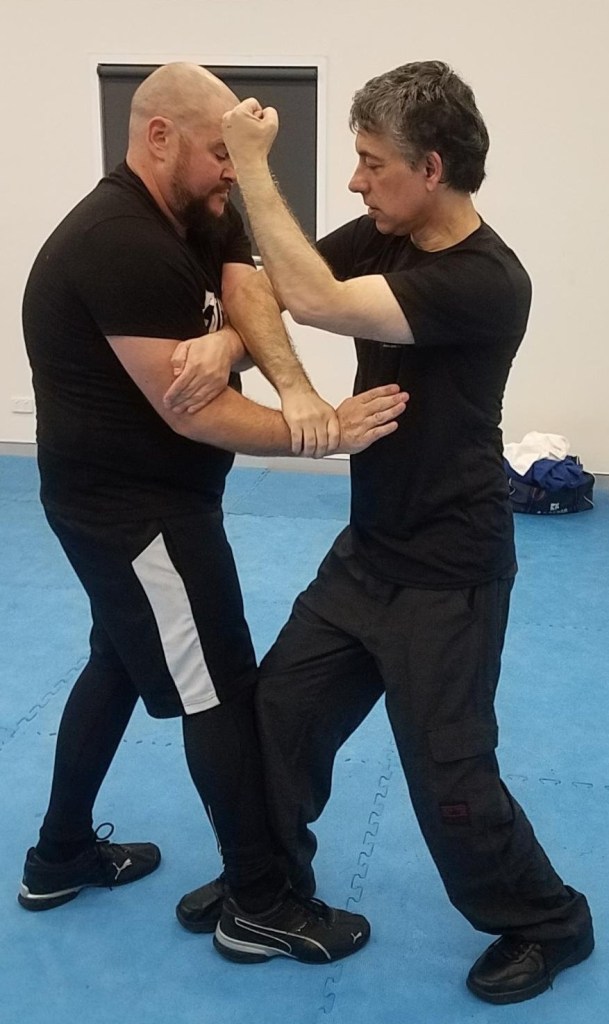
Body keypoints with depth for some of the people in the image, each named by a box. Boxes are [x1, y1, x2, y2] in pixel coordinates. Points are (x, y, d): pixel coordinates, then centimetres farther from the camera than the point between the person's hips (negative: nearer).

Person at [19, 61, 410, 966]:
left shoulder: (194, 219, 7)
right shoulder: (123, 246, -24)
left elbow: (254, 304, -7)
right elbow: (192, 413, -26)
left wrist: (224, 341, -29)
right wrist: (324, 432, -26)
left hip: (132, 494, 11)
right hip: (133, 505, -10)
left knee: (121, 662, 21)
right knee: (222, 690, -2)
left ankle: (60, 856, 38)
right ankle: (260, 906, 14)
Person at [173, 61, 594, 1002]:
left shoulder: (486, 282, -24)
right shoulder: (383, 238, 1)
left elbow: (314, 300, -31)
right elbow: (275, 288, -2)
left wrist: (251, 165, -23)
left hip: (448, 573, -8)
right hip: (368, 550, 8)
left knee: (448, 777, 2)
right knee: (282, 709, 14)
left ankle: (549, 921, 29)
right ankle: (272, 876, 38)